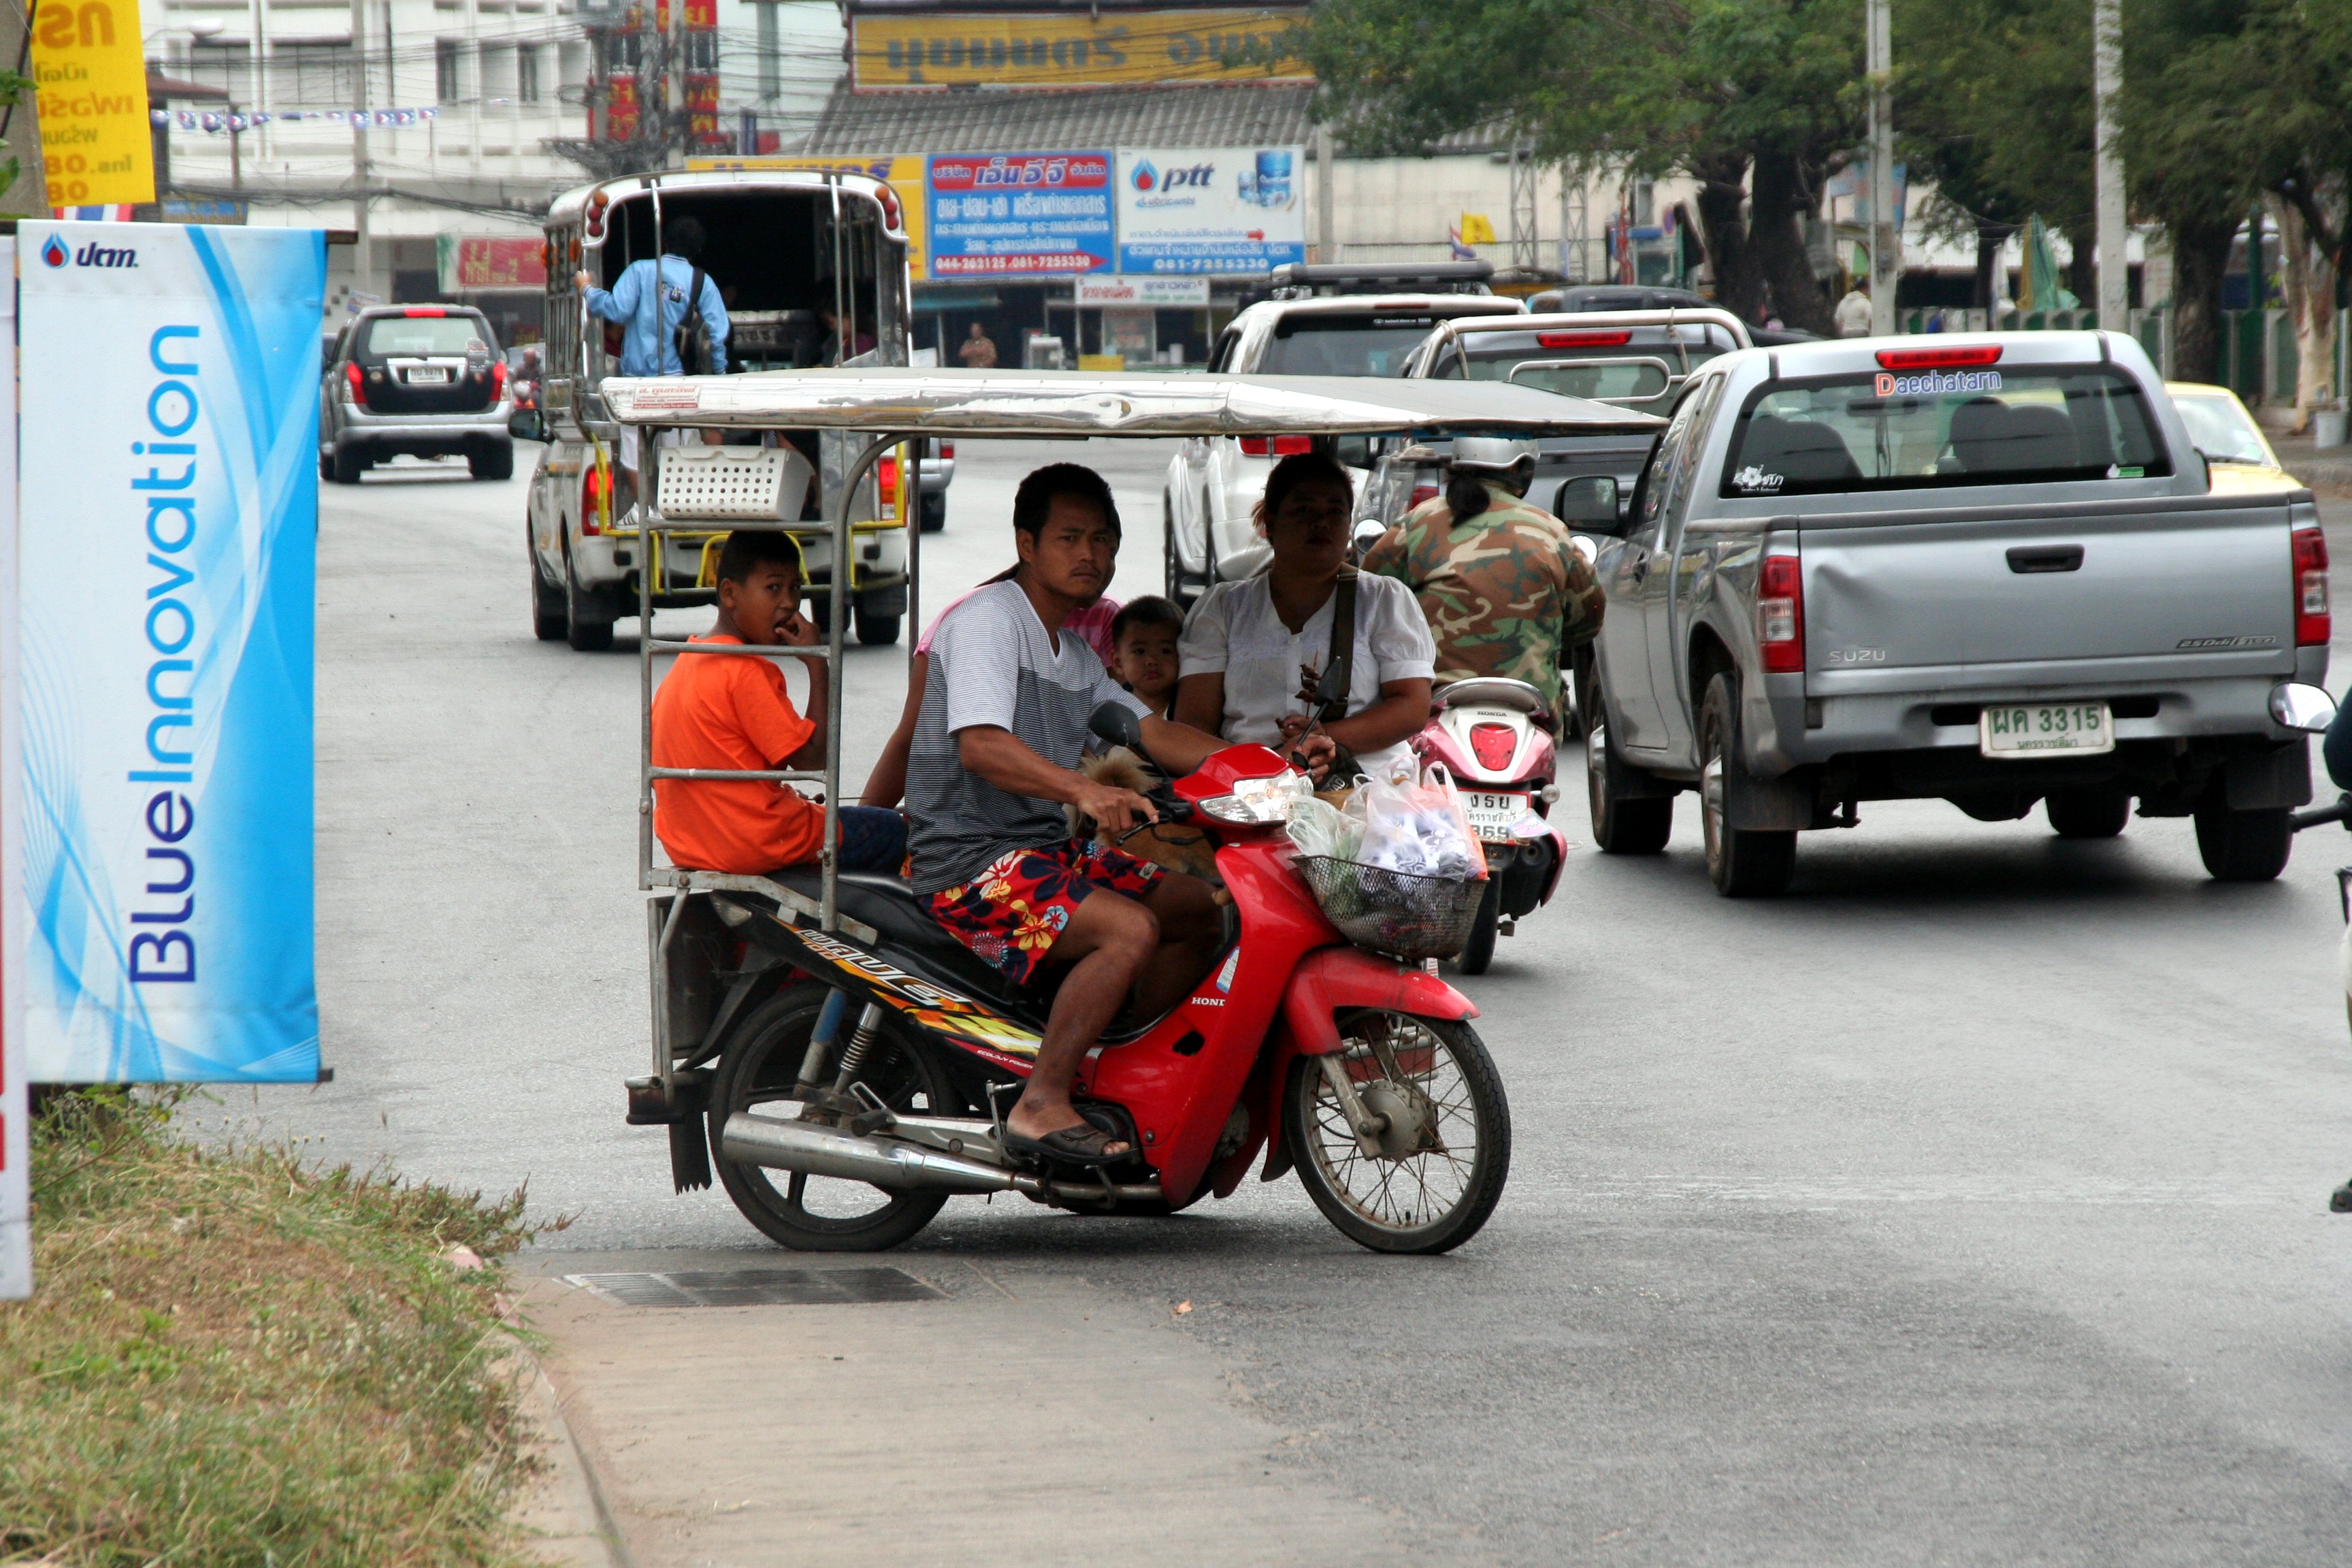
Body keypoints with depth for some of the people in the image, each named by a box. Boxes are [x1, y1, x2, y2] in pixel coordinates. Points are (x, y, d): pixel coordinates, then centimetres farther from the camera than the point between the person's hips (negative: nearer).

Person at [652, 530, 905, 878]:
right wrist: (817, 665, -16)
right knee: (896, 832, 7)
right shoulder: (747, 672, -20)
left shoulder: (687, 663, 9)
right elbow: (812, 757, -20)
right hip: (758, 844, -9)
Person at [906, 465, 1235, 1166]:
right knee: (1130, 929, -28)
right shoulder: (988, 619, -11)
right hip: (967, 861, -10)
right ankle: (1040, 1107, -27)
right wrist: (1084, 790, -42)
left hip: (1045, 846, 10)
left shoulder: (1077, 659, 20)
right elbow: (980, 745, -26)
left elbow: (1153, 732, 16)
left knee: (1199, 912, 9)